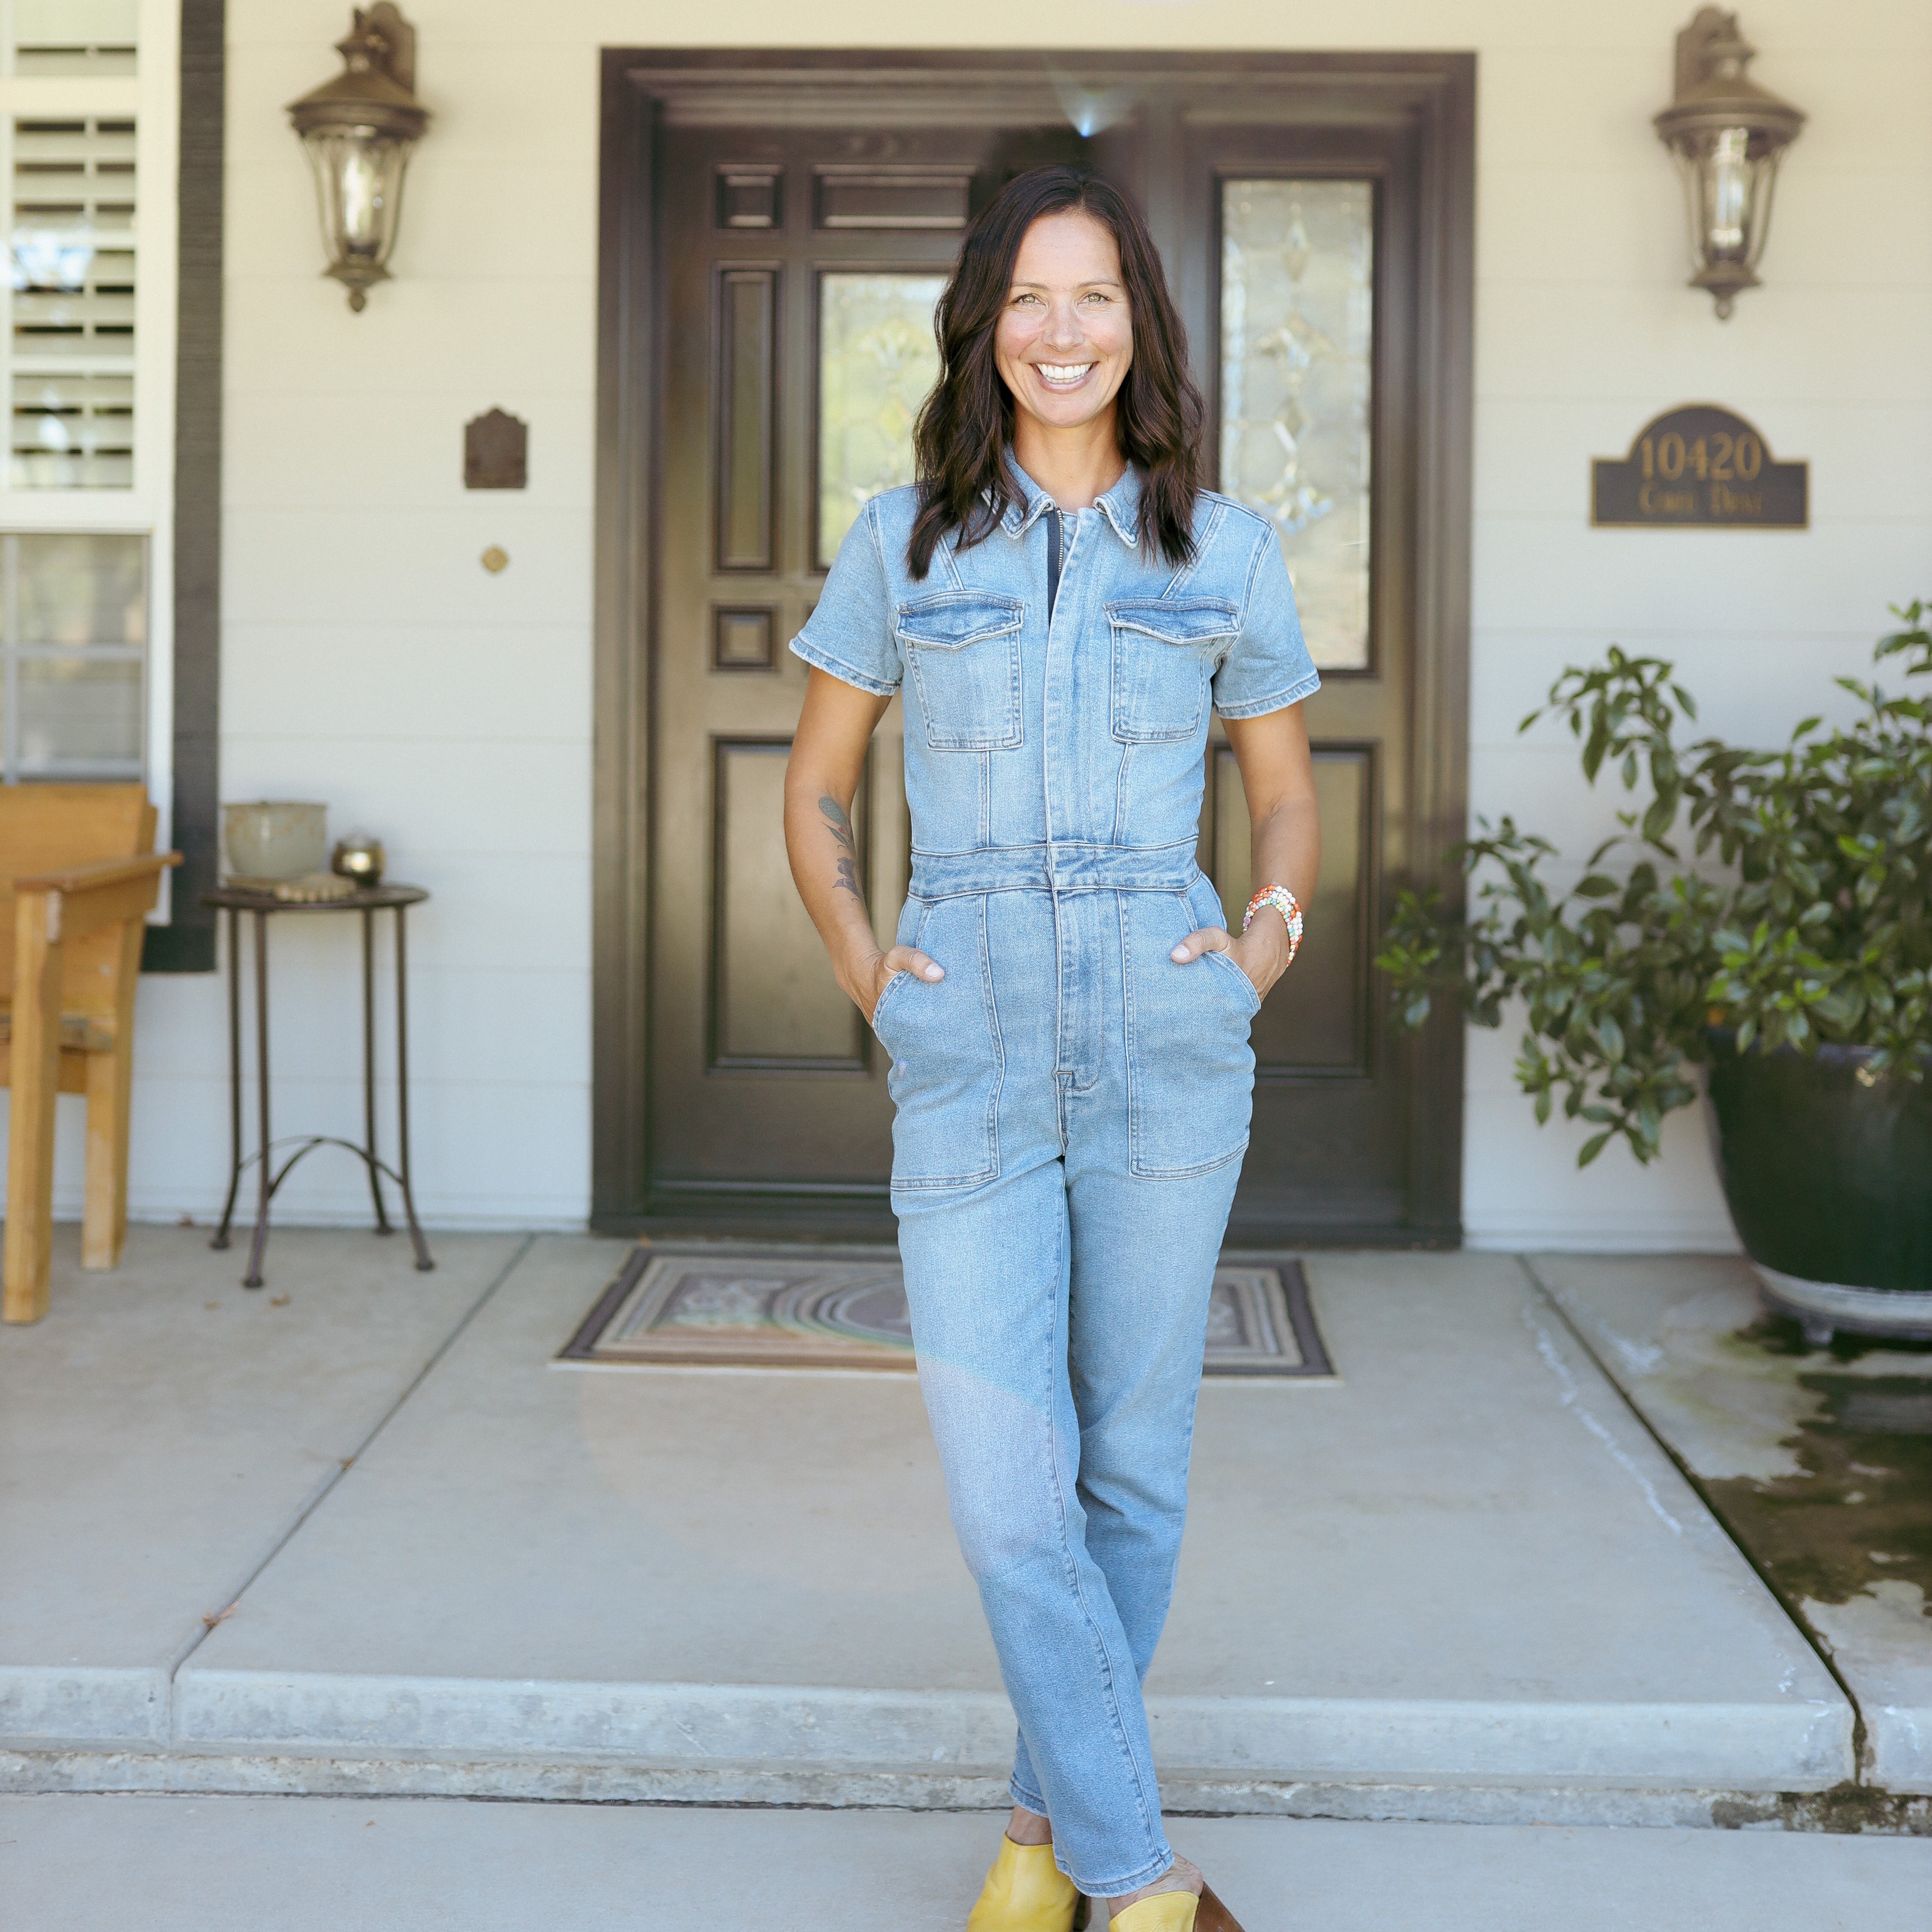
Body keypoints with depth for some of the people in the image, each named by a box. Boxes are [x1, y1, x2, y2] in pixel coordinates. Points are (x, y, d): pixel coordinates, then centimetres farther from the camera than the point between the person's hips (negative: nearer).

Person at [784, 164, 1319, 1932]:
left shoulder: (1225, 551, 6)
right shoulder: (903, 543, 6)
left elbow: (1287, 793, 18)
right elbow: (814, 790, 16)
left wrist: (1272, 937, 0)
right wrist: (860, 966, 2)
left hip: (1169, 1044, 1)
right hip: (970, 1055, 0)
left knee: (1132, 1464, 8)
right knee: (1007, 1498, -7)